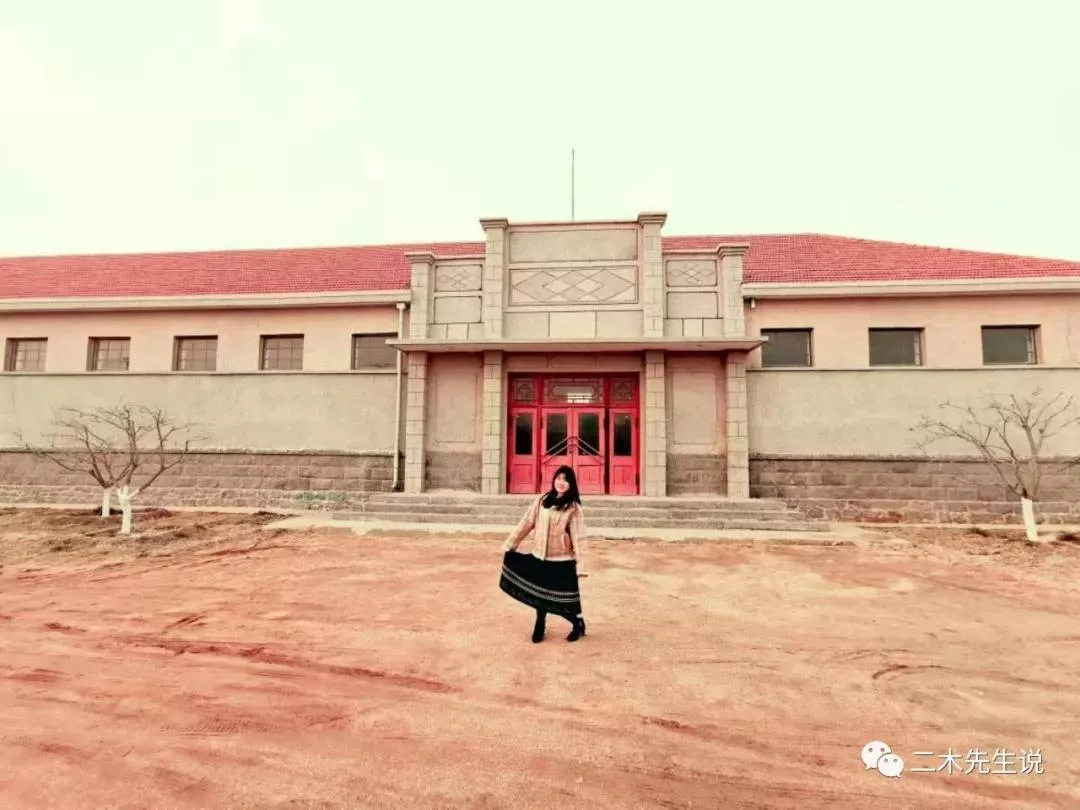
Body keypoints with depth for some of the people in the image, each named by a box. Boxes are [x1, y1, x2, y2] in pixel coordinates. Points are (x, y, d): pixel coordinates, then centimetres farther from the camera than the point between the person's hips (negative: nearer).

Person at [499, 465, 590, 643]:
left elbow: (579, 537, -12)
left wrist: (581, 565, -17)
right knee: (540, 594, 16)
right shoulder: (542, 500, 0)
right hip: (540, 556, 3)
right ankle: (539, 625, 37)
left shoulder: (573, 507, -9)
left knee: (565, 596, 7)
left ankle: (578, 624, 33)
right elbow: (526, 523, 2)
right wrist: (509, 544, 2)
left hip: (562, 560, -3)